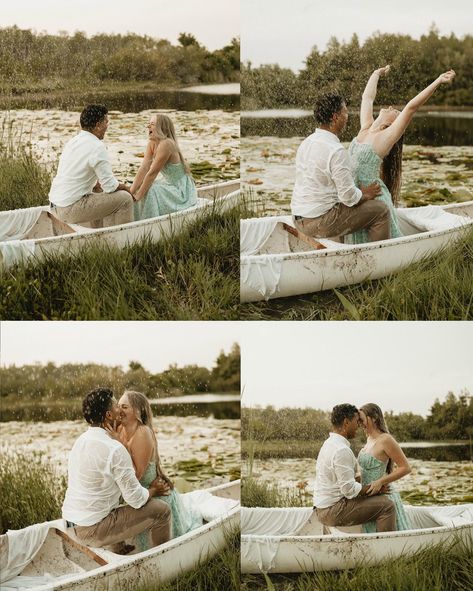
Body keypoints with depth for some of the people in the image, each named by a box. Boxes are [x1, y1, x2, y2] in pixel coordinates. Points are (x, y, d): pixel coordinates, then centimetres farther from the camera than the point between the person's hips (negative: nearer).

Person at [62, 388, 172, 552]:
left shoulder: (80, 441, 6)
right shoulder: (114, 449, -21)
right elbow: (136, 499, -16)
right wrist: (153, 490, 6)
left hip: (72, 523, 9)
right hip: (93, 530, -9)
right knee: (162, 510, -2)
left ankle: (119, 550, 46)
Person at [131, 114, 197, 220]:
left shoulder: (166, 144, -25)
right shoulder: (152, 144, 1)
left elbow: (152, 173, -24)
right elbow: (143, 169, -4)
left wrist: (138, 196, -21)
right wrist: (131, 192, -12)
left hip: (180, 191, -9)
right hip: (168, 184, 9)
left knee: (149, 192, -25)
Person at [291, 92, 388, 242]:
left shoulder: (306, 143, 8)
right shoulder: (336, 151, -20)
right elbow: (349, 197, -19)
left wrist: (360, 191, 18)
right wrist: (366, 195, 3)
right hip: (319, 223, -9)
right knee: (380, 210, -1)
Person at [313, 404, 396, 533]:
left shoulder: (329, 443, 13)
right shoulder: (341, 450, -20)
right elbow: (350, 489, -22)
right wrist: (374, 487, -8)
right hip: (333, 511, -10)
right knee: (386, 505, -13)